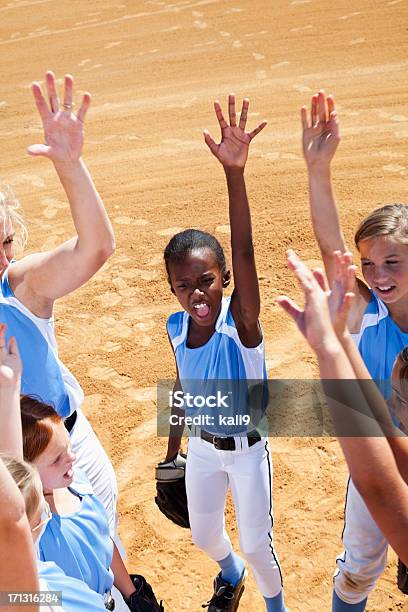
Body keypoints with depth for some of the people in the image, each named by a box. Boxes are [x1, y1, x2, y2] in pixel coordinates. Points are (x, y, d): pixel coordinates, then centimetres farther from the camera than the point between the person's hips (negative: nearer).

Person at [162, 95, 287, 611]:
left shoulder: (241, 322, -28)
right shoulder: (176, 329, -13)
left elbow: (244, 252, -45)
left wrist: (235, 172, -57)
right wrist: (173, 450, 13)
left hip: (246, 450, -4)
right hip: (201, 449, 5)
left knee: (257, 545, 12)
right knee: (204, 537, 23)